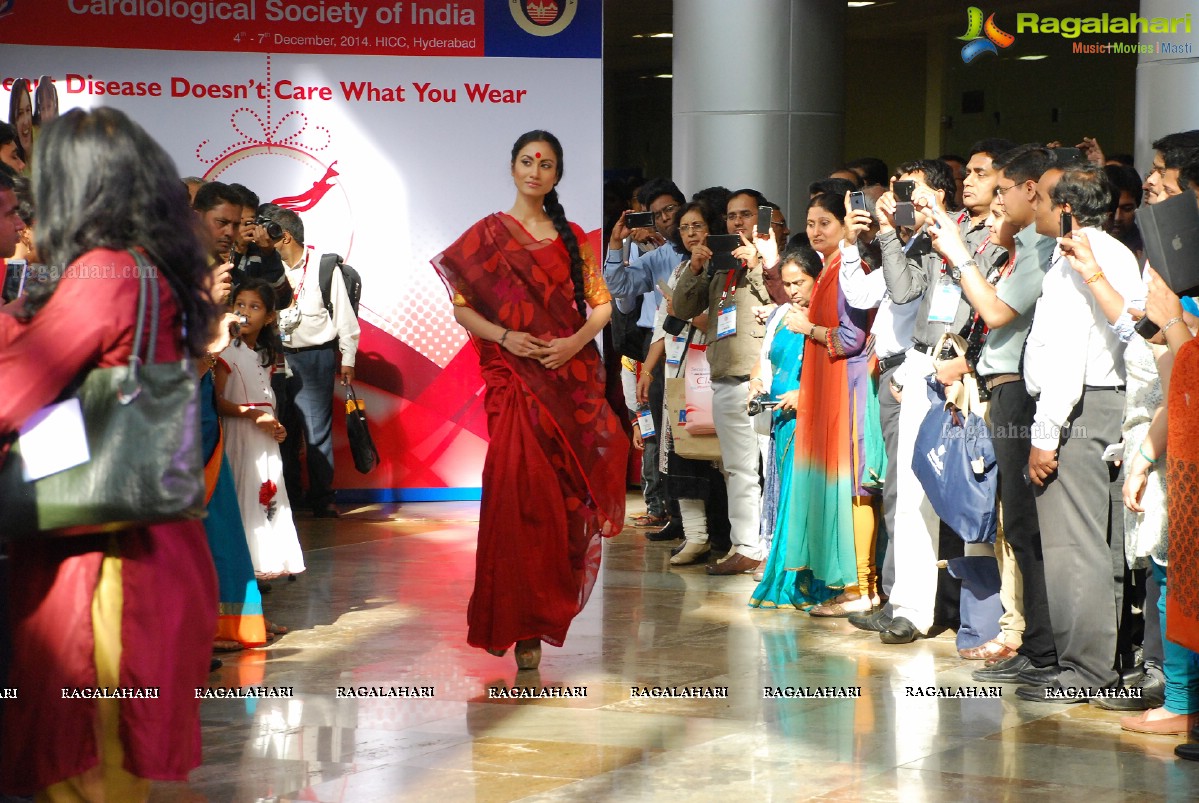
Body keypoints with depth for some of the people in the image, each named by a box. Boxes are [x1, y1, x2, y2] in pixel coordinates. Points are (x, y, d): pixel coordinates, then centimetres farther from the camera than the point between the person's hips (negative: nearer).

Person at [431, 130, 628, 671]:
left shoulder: (573, 239, 12)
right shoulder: (488, 235, 4)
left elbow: (601, 303, 11)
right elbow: (461, 306, 3)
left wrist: (576, 341, -7)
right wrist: (505, 337, -13)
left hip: (571, 379, 3)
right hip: (515, 382, -3)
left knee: (565, 497, 1)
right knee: (520, 495, -11)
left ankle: (548, 609, 17)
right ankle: (521, 626, -7)